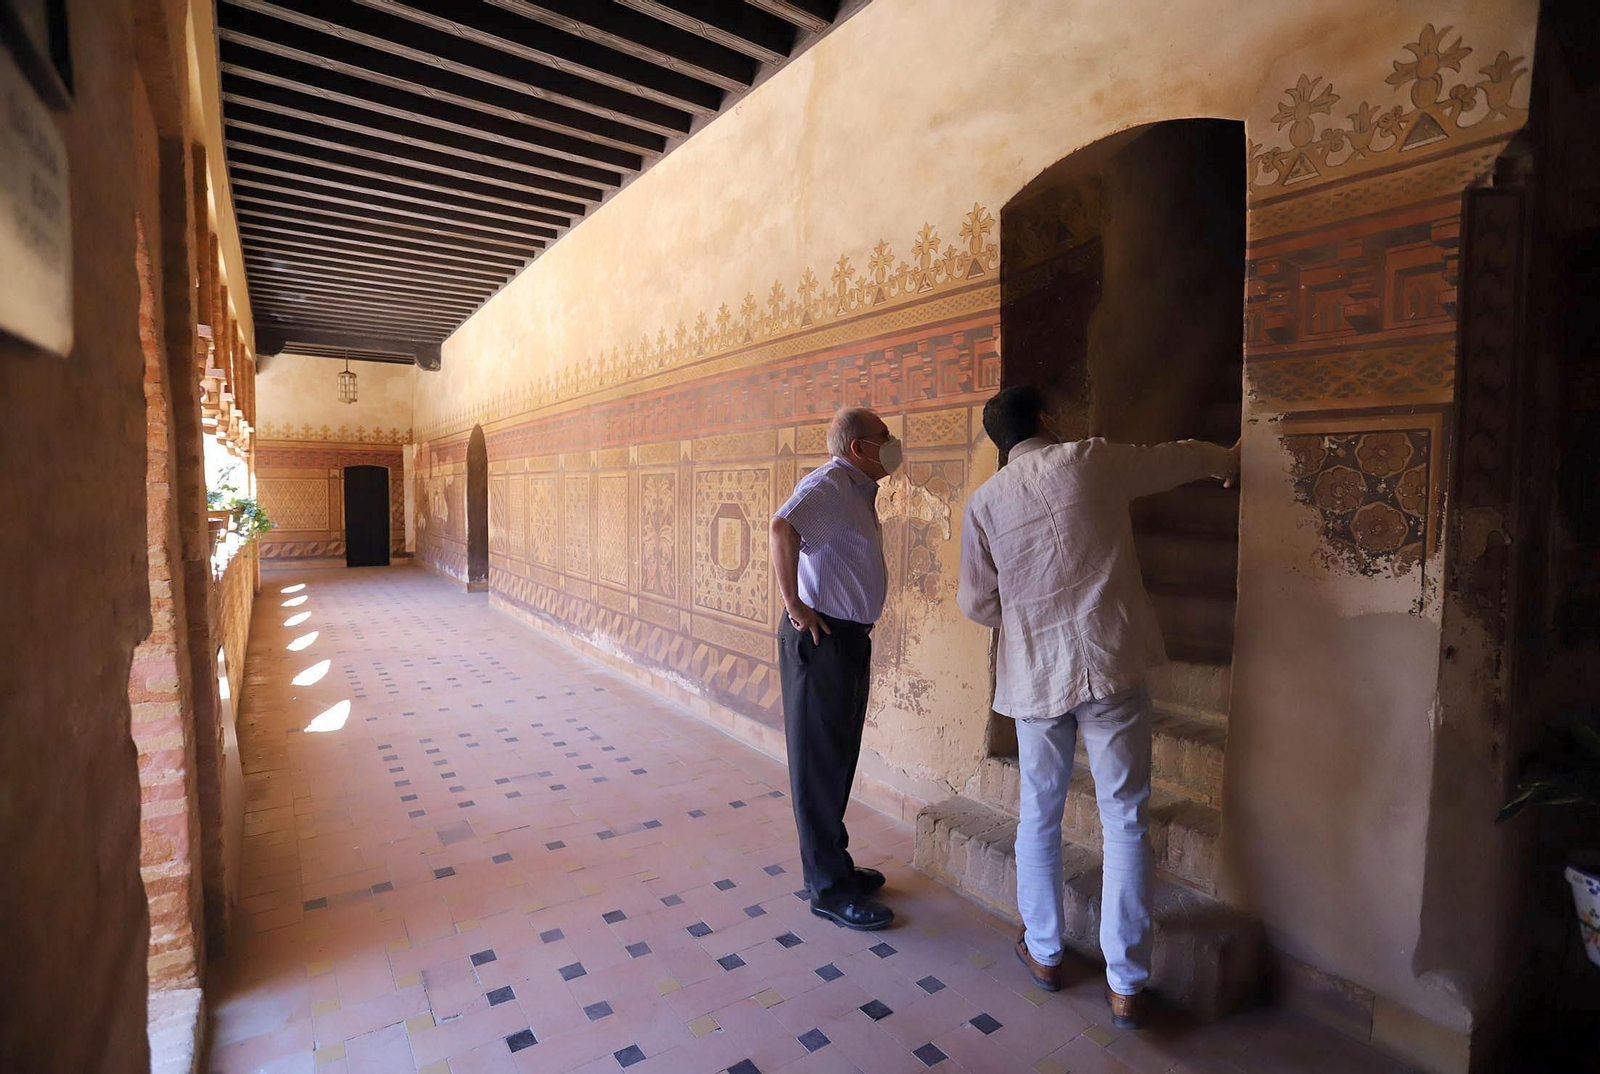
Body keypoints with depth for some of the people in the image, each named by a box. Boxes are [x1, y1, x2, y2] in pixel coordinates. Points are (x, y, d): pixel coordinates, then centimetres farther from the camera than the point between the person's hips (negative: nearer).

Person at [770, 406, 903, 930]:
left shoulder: (857, 489, 14)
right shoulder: (830, 483, -17)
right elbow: (782, 527, -35)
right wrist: (794, 606, -29)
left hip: (849, 637, 10)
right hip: (820, 638, -10)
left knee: (839, 758, 19)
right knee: (821, 763, 1)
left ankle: (835, 863, 35)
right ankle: (828, 888, 14)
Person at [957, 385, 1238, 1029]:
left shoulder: (985, 501, 2)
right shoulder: (1091, 461, -1)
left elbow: (976, 603, 3)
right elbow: (1177, 458, 16)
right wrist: (1228, 460, 37)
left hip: (1034, 674, 2)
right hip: (1110, 665, -1)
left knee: (1039, 815, 17)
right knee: (1124, 820, 7)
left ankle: (1043, 952, 32)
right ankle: (1125, 986, 15)